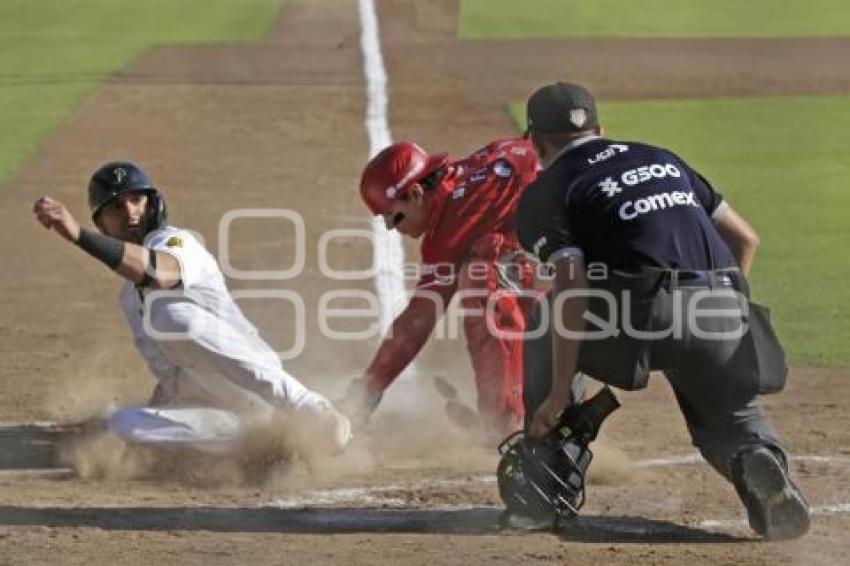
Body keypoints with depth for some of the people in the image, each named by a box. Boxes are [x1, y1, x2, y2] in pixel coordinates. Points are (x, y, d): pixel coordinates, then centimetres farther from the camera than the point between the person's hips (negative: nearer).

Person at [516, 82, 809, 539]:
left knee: (548, 329, 22)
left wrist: (560, 393, -8)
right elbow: (745, 238, 24)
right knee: (731, 420, 21)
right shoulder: (661, 158, 27)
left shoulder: (548, 191, 10)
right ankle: (758, 460, -16)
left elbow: (570, 287, -6)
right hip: (724, 315, 4)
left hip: (642, 312, -4)